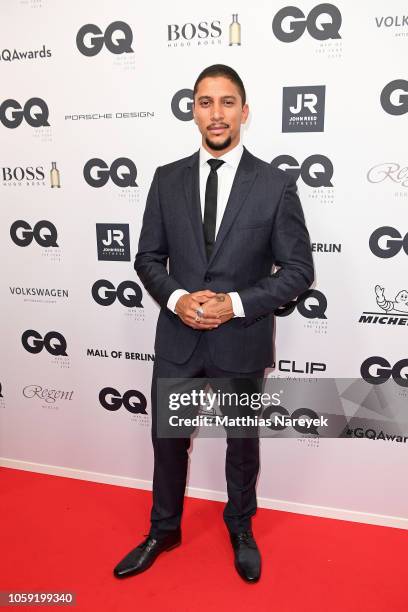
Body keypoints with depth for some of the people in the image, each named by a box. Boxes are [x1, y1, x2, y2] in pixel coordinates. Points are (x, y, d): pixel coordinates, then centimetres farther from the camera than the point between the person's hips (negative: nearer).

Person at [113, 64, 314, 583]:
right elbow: (148, 257, 3)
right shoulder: (167, 179, 0)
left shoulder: (276, 185, -8)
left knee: (242, 443, 18)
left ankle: (240, 530, 46)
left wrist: (237, 303, -19)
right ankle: (164, 530, 43)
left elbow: (298, 269, -7)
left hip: (242, 340, -1)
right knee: (168, 439, 17)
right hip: (177, 338, 2)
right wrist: (177, 299, -15)